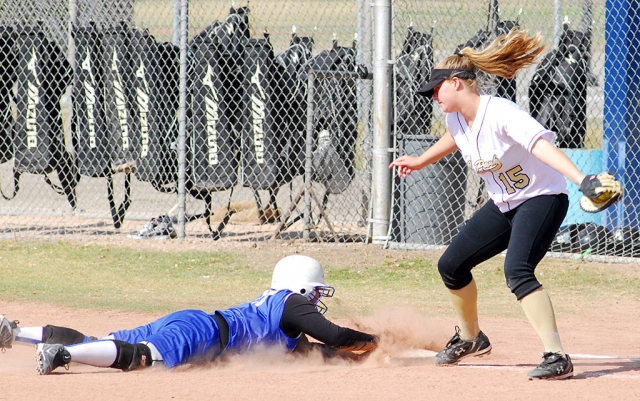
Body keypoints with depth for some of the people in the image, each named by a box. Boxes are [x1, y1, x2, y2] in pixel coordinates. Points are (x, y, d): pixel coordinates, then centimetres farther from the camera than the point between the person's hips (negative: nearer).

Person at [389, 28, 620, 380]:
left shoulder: (500, 113, -28)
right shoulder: (456, 118, -2)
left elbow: (541, 144, -43)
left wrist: (581, 179, -56)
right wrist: (421, 161, 37)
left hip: (541, 199, -9)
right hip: (503, 204, 9)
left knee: (517, 271, -30)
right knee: (451, 265, 12)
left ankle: (557, 357, -31)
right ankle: (470, 338, 37)